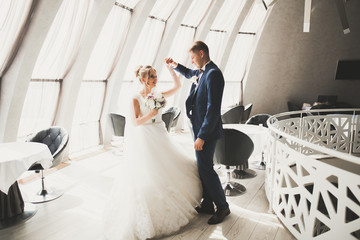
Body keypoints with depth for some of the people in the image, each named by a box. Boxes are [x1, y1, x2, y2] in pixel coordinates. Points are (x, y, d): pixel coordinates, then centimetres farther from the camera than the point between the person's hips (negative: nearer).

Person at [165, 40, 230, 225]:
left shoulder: (213, 74, -20)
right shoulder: (202, 72, 10)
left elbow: (213, 109, -25)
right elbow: (189, 74, 36)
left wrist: (201, 136, -25)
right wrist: (175, 65, 19)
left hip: (206, 130, -10)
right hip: (199, 127, 10)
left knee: (205, 168, 0)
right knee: (202, 166, 16)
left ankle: (222, 206, 19)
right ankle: (207, 204, 31)